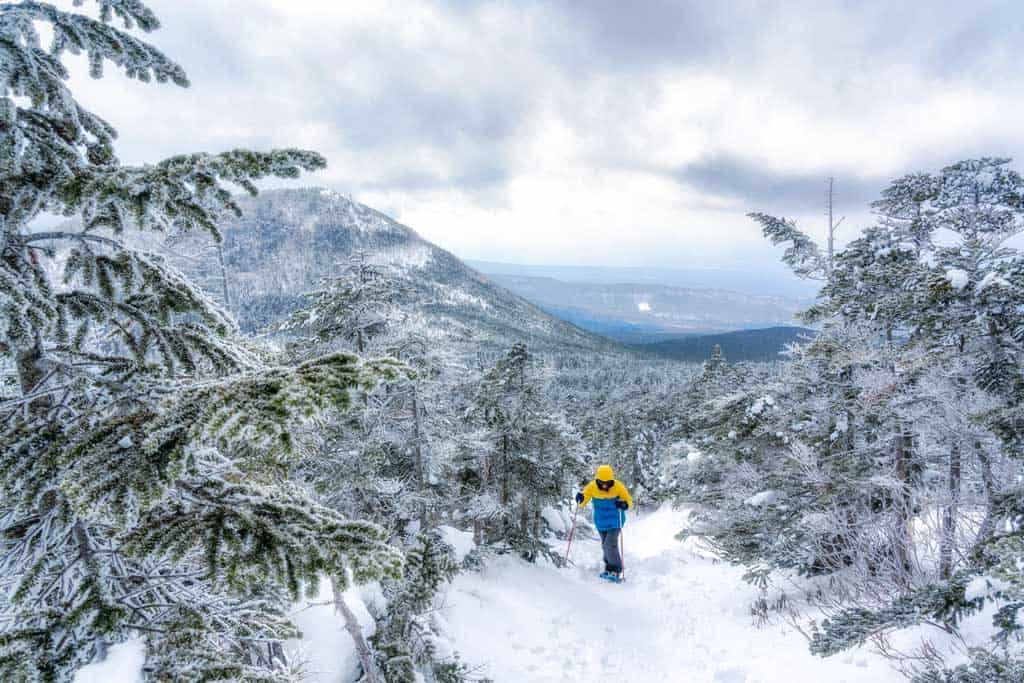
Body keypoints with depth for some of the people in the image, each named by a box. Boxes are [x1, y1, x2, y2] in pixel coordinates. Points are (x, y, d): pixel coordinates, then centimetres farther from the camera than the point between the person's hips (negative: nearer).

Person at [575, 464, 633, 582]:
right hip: (600, 522, 3)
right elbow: (583, 503, -6)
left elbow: (629, 501, -10)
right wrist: (580, 498, -30)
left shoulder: (619, 487, -19)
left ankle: (615, 570, -2)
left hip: (615, 521, -3)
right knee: (605, 545, 15)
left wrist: (624, 504, -33)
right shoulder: (592, 487, -14)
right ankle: (610, 567, 35)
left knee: (610, 544, -17)